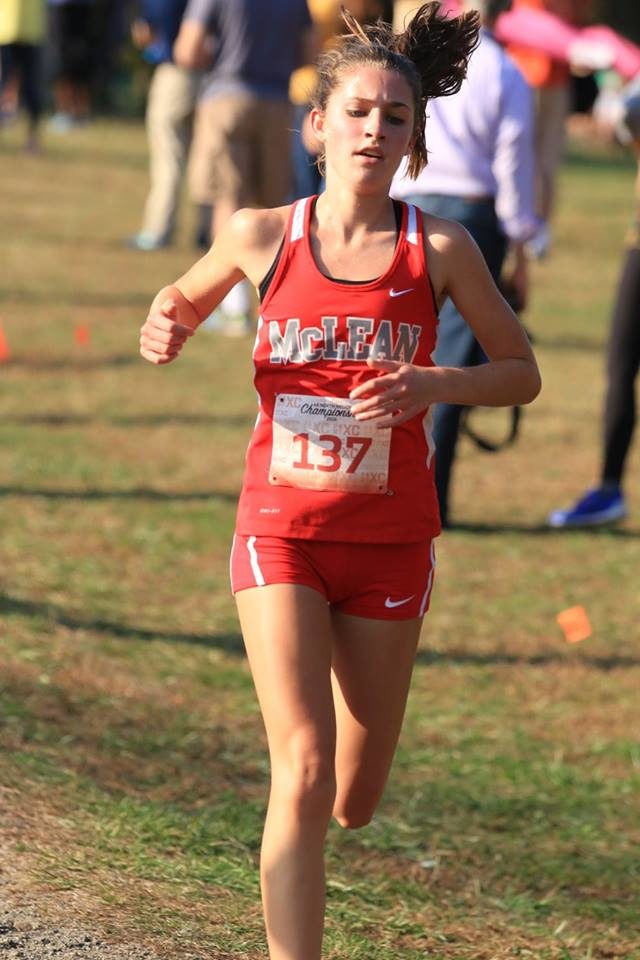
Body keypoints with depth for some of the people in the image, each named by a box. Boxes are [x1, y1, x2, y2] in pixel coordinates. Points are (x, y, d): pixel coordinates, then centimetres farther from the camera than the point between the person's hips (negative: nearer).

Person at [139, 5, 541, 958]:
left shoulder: (439, 247, -5)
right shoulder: (264, 235, -2)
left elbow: (522, 373, 3)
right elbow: (188, 294, 18)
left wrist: (427, 386, -15)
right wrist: (166, 326, -5)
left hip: (389, 537, 1)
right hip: (282, 524, -1)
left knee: (354, 802, 11)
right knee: (303, 775, -16)